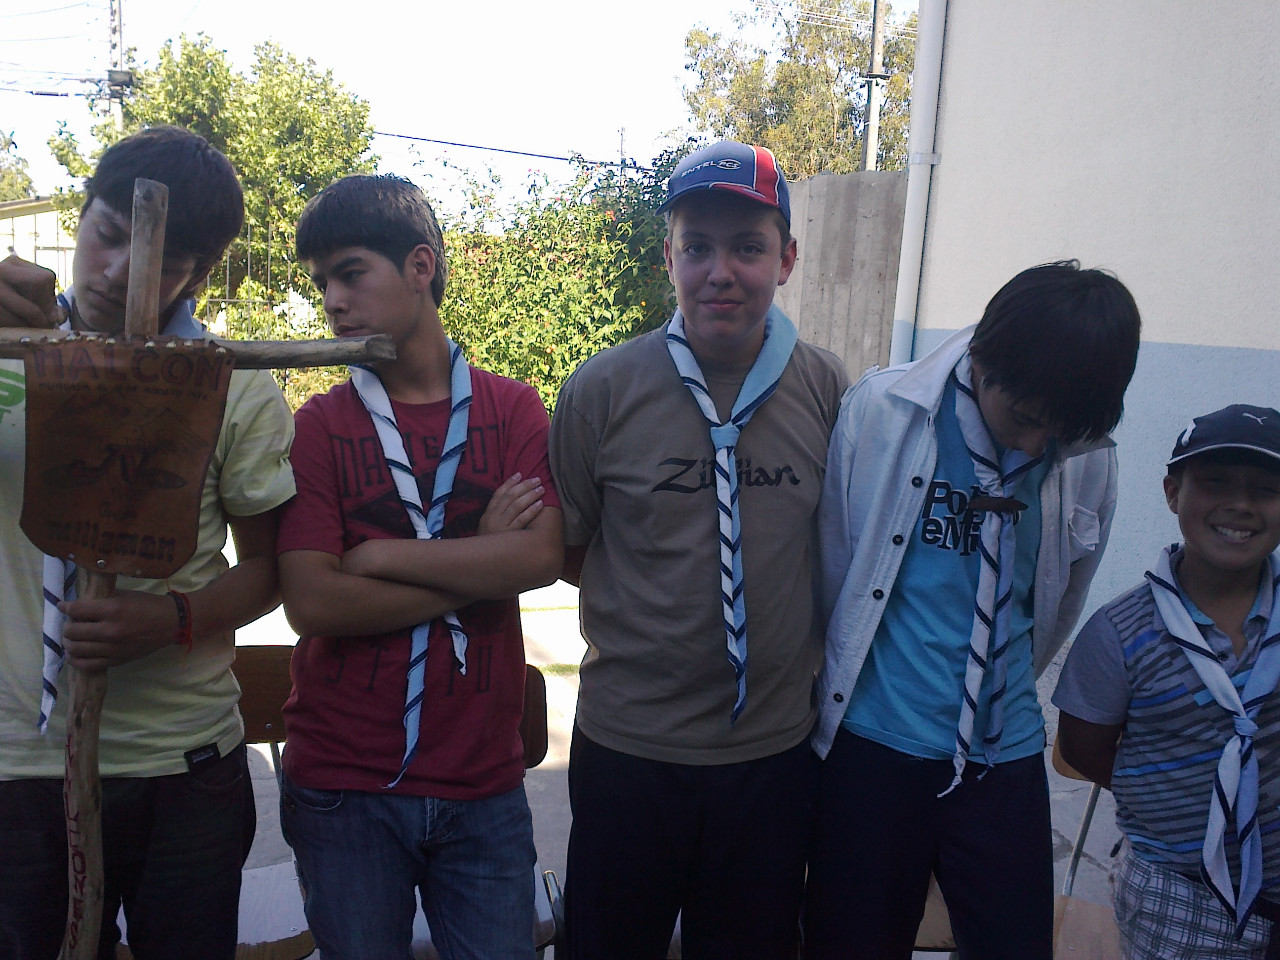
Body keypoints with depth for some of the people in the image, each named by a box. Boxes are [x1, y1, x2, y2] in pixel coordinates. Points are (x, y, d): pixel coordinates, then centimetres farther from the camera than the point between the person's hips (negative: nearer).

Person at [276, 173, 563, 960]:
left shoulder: (514, 410, 2)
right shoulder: (318, 426, -2)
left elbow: (541, 558, -13)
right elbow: (311, 602, -13)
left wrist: (384, 555, -13)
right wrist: (476, 565, -10)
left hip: (484, 784, 1)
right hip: (344, 787, 0)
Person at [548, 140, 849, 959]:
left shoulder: (827, 390, -3)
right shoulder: (603, 389, -8)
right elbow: (564, 547, 3)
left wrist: (817, 657, 2)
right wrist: (647, 612, -3)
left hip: (777, 743, 2)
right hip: (627, 743, -1)